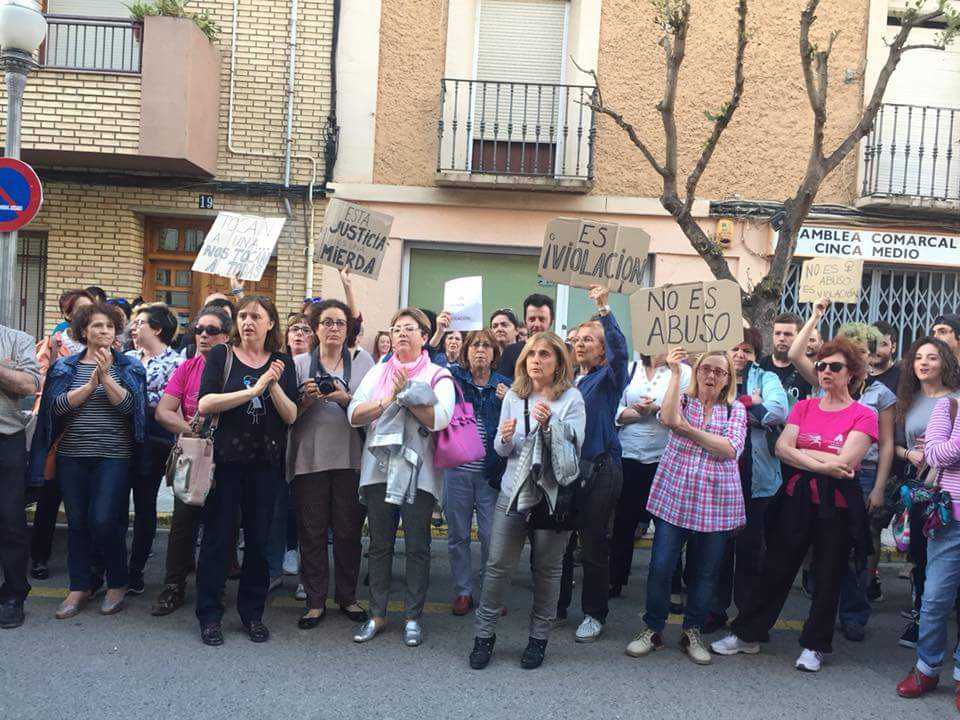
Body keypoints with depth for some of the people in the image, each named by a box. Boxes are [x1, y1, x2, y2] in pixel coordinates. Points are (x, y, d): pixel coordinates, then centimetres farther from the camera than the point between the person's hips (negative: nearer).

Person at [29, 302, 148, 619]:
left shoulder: (128, 366, 3)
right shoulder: (65, 366, 8)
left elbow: (128, 405, -10)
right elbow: (57, 406, -6)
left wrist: (106, 376, -17)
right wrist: (91, 383, -13)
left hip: (114, 456, -2)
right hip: (72, 455, 3)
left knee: (105, 520, -9)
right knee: (77, 522, 7)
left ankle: (117, 584, 11)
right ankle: (79, 587, 20)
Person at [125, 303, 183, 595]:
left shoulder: (175, 362, -5)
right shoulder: (128, 357, 13)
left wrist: (131, 397, -12)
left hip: (153, 441, -5)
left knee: (145, 504, 5)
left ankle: (136, 571, 15)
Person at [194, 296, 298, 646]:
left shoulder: (282, 362, 6)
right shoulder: (220, 355, 1)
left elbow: (291, 416, 0)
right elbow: (204, 404, -12)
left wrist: (274, 385, -15)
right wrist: (254, 390, -17)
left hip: (265, 463, 2)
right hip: (224, 459, -2)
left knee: (258, 538, 7)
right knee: (217, 536, 3)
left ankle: (252, 613, 20)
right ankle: (209, 615, 14)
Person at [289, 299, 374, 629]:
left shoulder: (363, 362, 7)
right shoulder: (299, 363, 7)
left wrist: (346, 399, -14)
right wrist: (306, 400, -13)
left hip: (350, 458, 0)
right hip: (310, 459, 0)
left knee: (349, 530, 6)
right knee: (312, 532, 4)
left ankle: (347, 596, 21)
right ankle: (315, 600, 16)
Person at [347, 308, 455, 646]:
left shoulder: (438, 376, 3)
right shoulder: (378, 373, 11)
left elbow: (440, 418, -15)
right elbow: (354, 415, 0)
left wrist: (406, 394, -12)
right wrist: (389, 398, -11)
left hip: (418, 472, -2)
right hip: (378, 469, 3)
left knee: (417, 547, 4)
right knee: (380, 545, 9)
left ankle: (413, 617, 15)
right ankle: (377, 614, 20)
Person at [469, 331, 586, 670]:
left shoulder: (571, 398, -5)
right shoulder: (514, 396, 6)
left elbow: (573, 448, -10)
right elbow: (501, 450, 9)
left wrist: (549, 424, -24)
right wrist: (504, 438, -13)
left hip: (554, 494, -2)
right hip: (514, 491, 3)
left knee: (547, 568, 8)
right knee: (498, 564, 2)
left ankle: (539, 637, 23)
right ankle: (484, 634, 16)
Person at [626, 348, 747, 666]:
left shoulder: (736, 410, 5)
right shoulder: (682, 400, 4)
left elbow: (730, 450, -12)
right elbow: (668, 418, -21)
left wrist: (690, 430, -16)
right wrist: (675, 372, -20)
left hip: (716, 504, 1)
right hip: (673, 498, -1)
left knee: (705, 573, 10)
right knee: (660, 567, 0)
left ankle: (692, 632, 27)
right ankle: (653, 629, 18)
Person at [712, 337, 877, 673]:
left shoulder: (863, 415, -6)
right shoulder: (804, 407, 5)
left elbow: (845, 463, -17)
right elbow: (782, 449, -7)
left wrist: (801, 453, -10)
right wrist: (823, 465, -18)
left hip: (837, 505, -3)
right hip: (798, 498, 3)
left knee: (828, 577, 9)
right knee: (776, 568, 9)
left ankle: (814, 645, 25)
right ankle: (747, 634, 20)